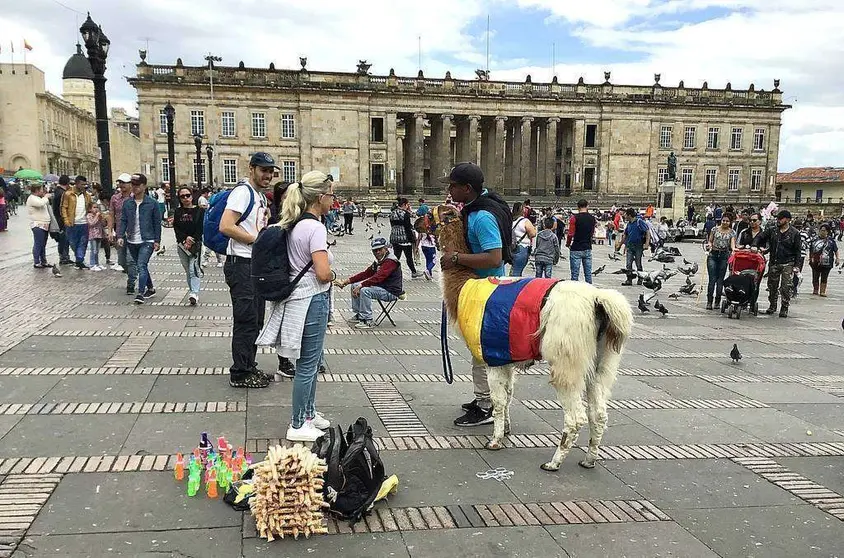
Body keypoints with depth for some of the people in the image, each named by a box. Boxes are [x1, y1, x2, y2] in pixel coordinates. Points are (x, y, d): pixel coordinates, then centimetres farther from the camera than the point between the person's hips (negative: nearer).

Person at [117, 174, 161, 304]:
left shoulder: (152, 203, -5)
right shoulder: (127, 203, 4)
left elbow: (157, 223, -2)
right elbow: (123, 220, 5)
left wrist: (157, 241, -4)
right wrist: (120, 236, -8)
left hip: (147, 241, -5)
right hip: (132, 241, 5)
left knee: (141, 266, -16)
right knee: (140, 266, 14)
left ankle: (140, 293, -16)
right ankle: (150, 289, 29)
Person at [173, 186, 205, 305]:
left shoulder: (199, 211, 1)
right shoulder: (178, 212, 11)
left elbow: (201, 229, -5)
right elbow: (176, 228, 3)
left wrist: (192, 241, -13)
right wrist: (185, 239, -12)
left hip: (196, 244, -4)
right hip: (181, 244, 4)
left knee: (194, 270, -15)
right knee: (188, 271, 8)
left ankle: (194, 293, -22)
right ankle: (192, 292, 15)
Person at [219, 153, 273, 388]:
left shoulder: (261, 196, 17)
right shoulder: (243, 191, -13)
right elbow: (226, 226, -24)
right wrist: (257, 239, -18)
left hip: (256, 265, 10)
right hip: (242, 264, -10)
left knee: (256, 319, 16)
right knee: (246, 320, -5)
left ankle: (249, 366, 28)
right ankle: (240, 374, 5)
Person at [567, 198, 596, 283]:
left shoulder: (575, 218, -11)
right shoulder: (592, 218, 5)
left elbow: (571, 234, -12)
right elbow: (592, 233, 15)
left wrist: (568, 244, 4)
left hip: (576, 249, -5)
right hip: (588, 249, 5)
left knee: (575, 275, -2)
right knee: (588, 274, 10)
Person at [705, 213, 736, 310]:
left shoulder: (732, 232, 5)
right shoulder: (715, 229, 6)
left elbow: (732, 243, -7)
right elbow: (710, 241, 11)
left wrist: (733, 249, -29)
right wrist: (709, 245, -11)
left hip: (724, 256, 1)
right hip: (713, 255, 0)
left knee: (720, 280, 4)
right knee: (712, 279, -8)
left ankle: (717, 302, 12)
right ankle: (709, 301, -6)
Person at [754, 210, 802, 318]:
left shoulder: (795, 233, -2)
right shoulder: (772, 230, 6)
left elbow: (798, 250, -1)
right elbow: (760, 237, 10)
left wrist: (796, 265, -7)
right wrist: (754, 246, -10)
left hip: (787, 264, -3)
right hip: (773, 263, 4)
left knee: (785, 287, -5)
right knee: (772, 286, 10)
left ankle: (784, 309, 4)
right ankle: (772, 306, 24)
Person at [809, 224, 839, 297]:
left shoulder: (831, 241, 3)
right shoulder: (815, 240, 8)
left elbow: (836, 250, 7)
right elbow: (810, 250, 16)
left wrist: (837, 258, -2)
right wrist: (810, 258, 13)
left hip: (826, 263, -2)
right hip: (815, 263, 2)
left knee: (824, 278, 2)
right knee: (815, 278, 8)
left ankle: (822, 291, 6)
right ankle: (815, 290, 21)